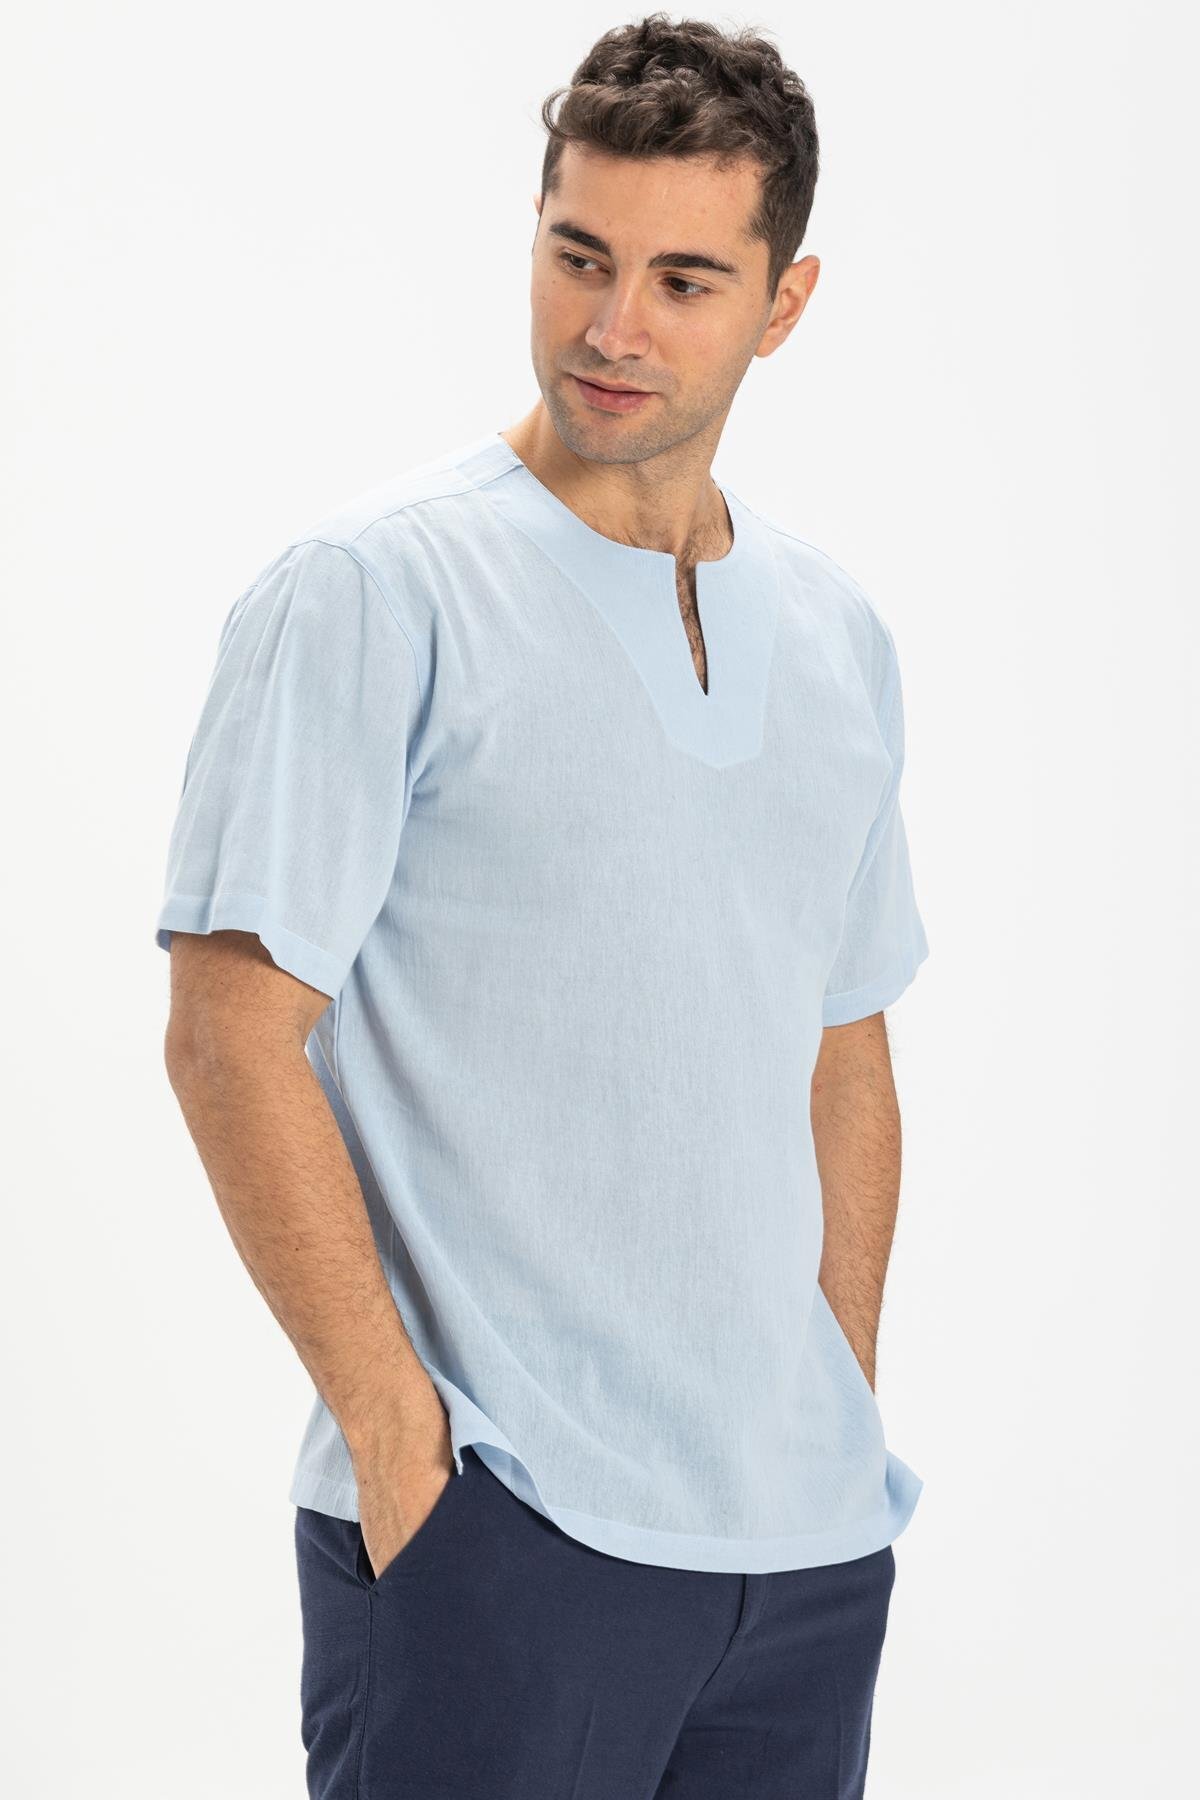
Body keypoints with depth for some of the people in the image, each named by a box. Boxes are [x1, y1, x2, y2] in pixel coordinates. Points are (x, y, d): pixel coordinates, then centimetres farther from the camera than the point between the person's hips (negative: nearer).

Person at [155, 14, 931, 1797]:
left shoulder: (839, 636, 11)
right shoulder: (373, 592, -8)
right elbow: (232, 1037, -11)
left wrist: (845, 1420, 13)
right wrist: (395, 1429, -14)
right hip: (496, 1522, -6)